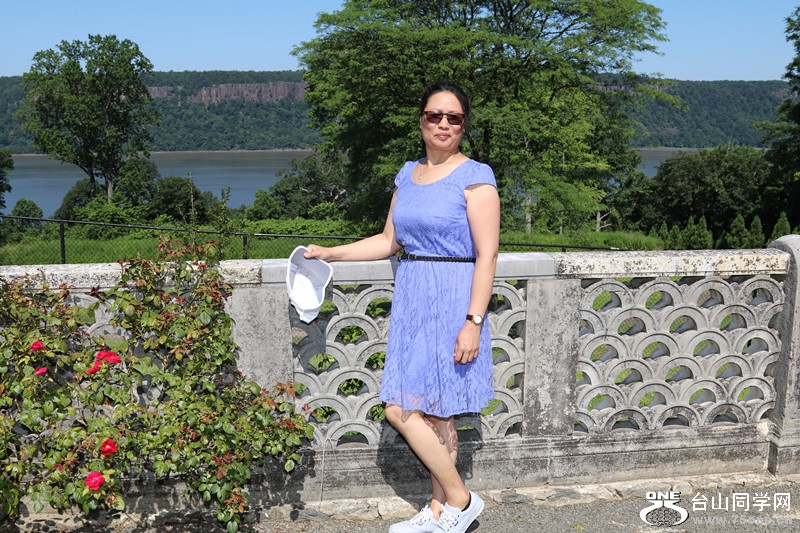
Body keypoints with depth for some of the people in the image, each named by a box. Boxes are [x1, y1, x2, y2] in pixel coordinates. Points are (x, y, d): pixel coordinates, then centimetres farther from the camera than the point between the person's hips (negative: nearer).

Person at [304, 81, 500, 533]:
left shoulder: (475, 177, -7)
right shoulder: (408, 175, 13)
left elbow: (486, 256, -11)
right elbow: (389, 241, 20)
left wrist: (473, 322, -17)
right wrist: (332, 254, 16)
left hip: (452, 303, -6)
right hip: (412, 300, 6)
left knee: (402, 410, -7)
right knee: (432, 412, 10)